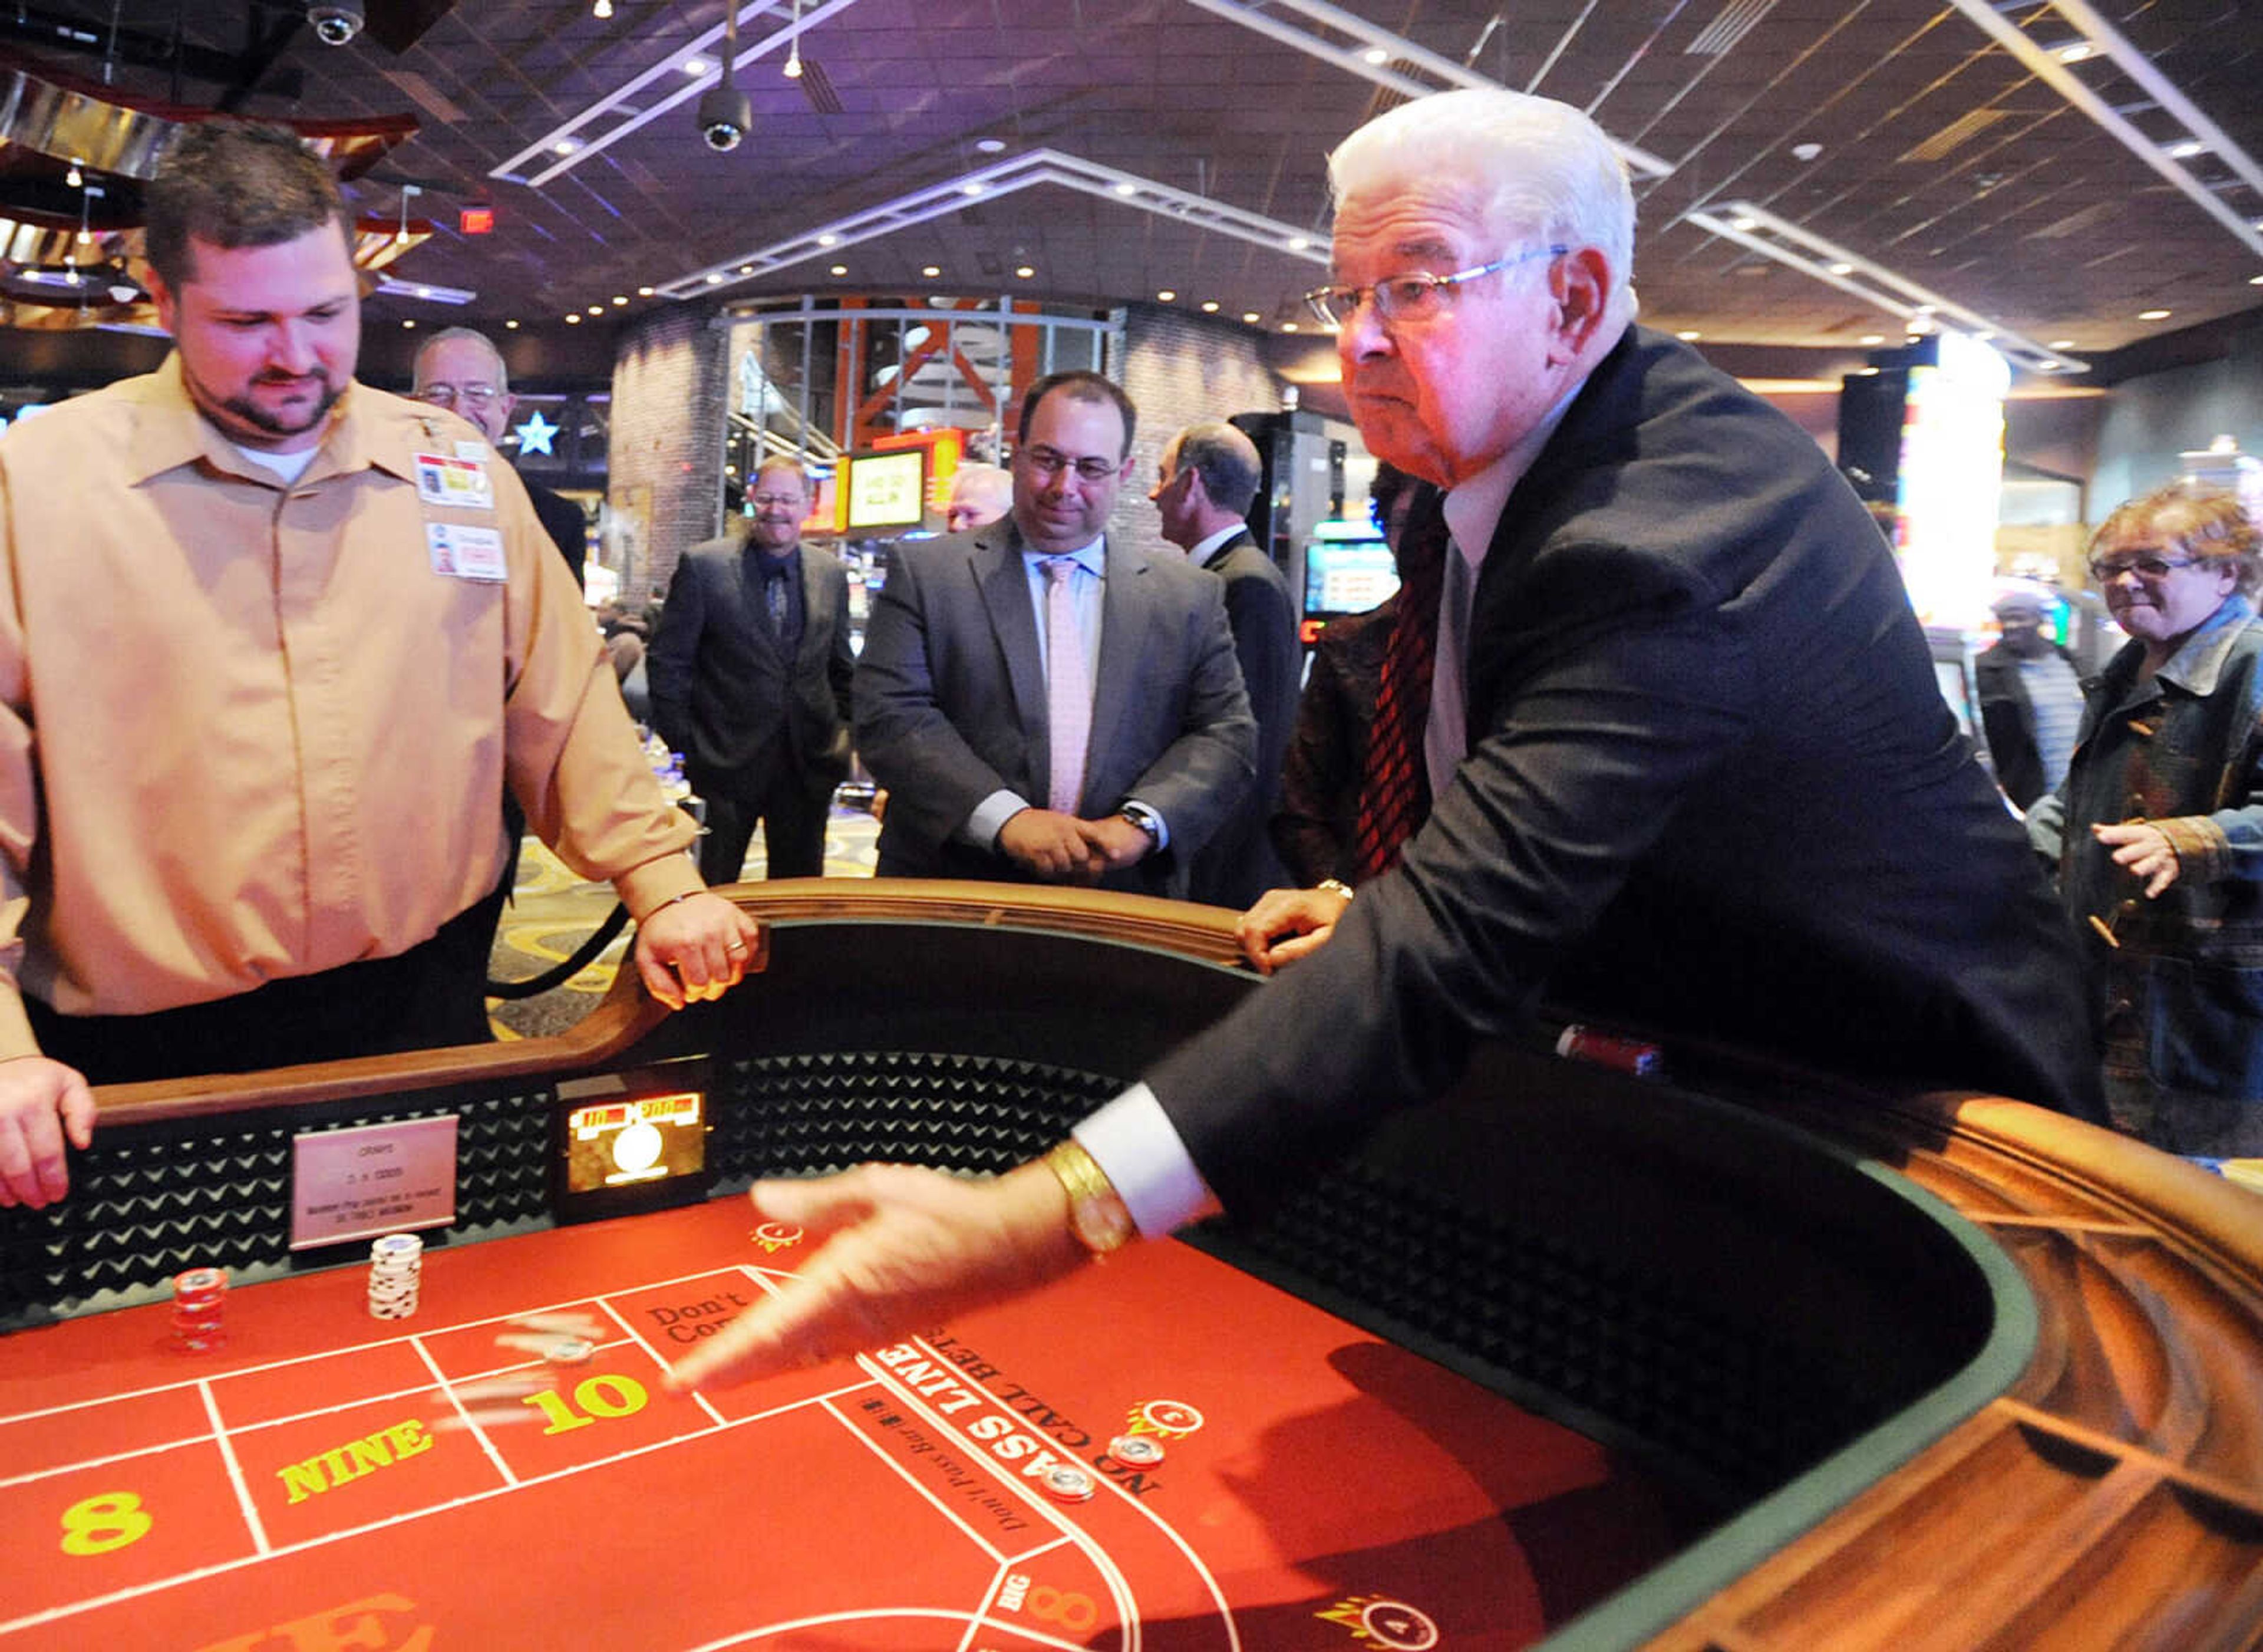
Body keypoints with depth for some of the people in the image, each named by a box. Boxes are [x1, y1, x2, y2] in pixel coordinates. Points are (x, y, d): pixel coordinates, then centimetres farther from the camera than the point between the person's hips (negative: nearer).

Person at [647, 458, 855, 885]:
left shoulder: (831, 574, 7)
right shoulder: (703, 566, -4)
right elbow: (667, 661, -2)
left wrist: (840, 735, 7)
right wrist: (684, 741, -5)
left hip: (808, 764, 3)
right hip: (726, 763, -3)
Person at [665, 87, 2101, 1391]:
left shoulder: (1673, 530, -34)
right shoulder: (1476, 467, -3)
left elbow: (1468, 933, -46)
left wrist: (1040, 1220, -52)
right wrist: (1398, 899, -6)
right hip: (1715, 1059, 7)